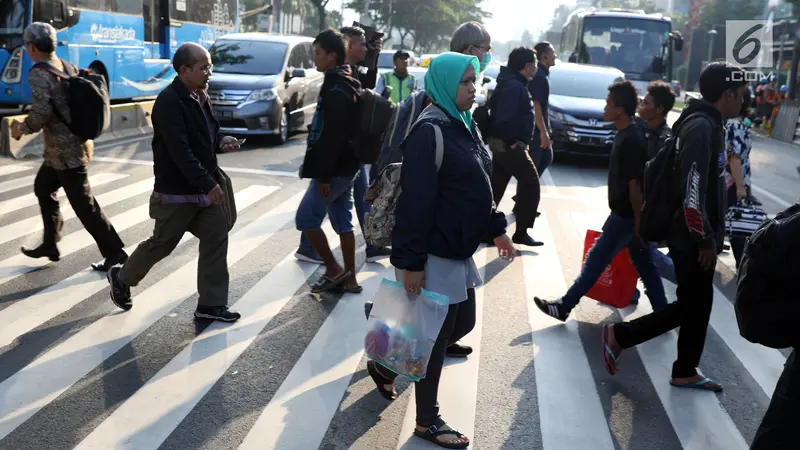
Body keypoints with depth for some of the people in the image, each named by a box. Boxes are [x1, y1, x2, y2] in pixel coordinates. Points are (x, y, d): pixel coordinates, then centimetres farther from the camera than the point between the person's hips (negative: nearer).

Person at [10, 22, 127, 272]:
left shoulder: (38, 73, -16)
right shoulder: (68, 67, 9)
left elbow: (42, 112, -27)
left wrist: (22, 128, -10)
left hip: (65, 150, -9)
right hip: (77, 141, 9)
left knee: (83, 203, -3)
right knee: (43, 188, 23)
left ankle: (114, 252, 2)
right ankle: (50, 244, 31)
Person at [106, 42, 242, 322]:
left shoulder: (200, 96, 9)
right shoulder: (169, 101, -20)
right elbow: (180, 151, -27)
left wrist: (221, 141, -3)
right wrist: (207, 184, -30)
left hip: (203, 188, 8)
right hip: (176, 191, -8)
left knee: (216, 238, 3)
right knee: (162, 243, 6)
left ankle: (212, 304, 12)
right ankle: (122, 278, 33)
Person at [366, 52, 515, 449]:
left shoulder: (464, 124, 11)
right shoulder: (430, 130, -19)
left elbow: (479, 187, 20)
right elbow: (416, 199, -23)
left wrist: (496, 229, 19)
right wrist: (412, 260, -24)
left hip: (458, 250, 10)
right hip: (434, 254, -10)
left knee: (462, 323, 18)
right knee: (437, 333, 2)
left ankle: (387, 365, 35)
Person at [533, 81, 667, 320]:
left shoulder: (630, 140, -22)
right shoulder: (628, 134, 9)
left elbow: (635, 184, -22)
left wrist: (638, 222, -19)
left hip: (626, 215, -10)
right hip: (627, 212, 10)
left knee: (596, 259, -1)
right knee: (643, 263, 14)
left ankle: (564, 306, 8)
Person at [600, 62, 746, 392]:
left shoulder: (709, 124, 11)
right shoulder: (701, 127, -21)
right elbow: (691, 190, -27)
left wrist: (710, 236, 17)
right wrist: (705, 239, -21)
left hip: (698, 237, 10)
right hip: (692, 239, -10)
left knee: (699, 305, 15)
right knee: (690, 307, 1)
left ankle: (685, 373, 26)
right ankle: (618, 335, 8)